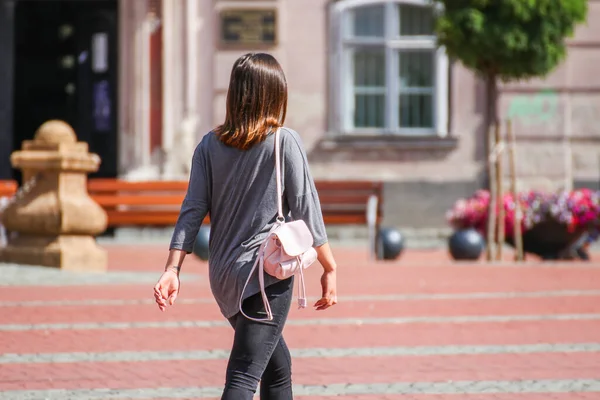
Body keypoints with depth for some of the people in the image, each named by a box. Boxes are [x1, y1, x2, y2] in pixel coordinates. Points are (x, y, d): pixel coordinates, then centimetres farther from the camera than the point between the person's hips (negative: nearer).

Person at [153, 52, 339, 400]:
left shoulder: (210, 144, 5)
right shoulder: (285, 141, -7)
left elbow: (192, 211, 1)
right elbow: (306, 209, -6)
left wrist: (173, 270, 0)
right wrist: (330, 269, 2)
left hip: (224, 276, 6)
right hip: (268, 272, -6)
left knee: (278, 365, 23)